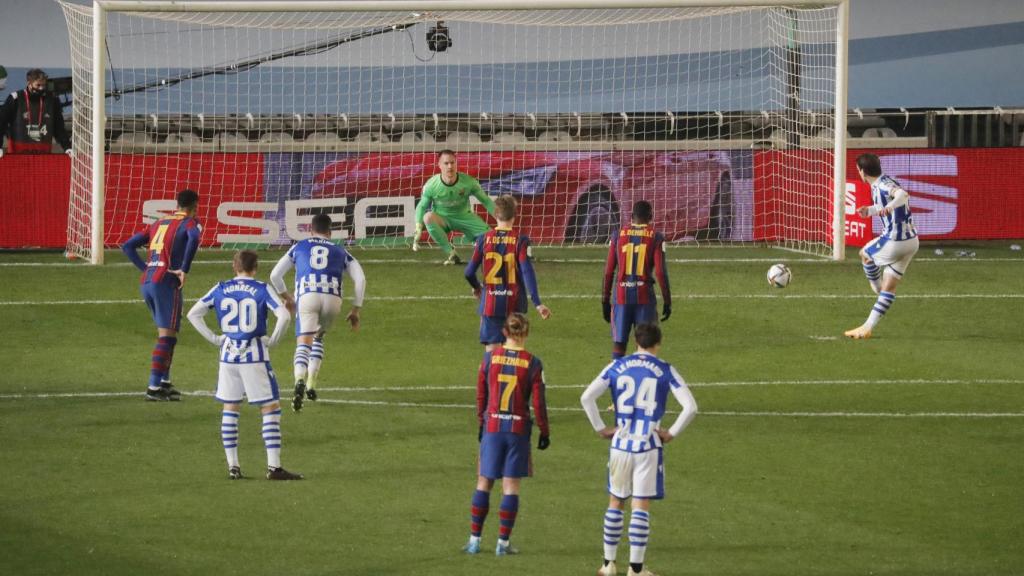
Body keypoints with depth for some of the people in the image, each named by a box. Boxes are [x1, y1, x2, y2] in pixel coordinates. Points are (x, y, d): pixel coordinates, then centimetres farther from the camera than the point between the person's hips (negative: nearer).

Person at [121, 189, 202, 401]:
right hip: (166, 283, -7)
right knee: (167, 336, -4)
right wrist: (184, 270, -20)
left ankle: (165, 383, 22)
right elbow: (194, 238, -25)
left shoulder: (159, 223, 22)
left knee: (167, 334, 20)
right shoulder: (190, 223, 1)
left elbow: (128, 246, 20)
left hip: (147, 282, 7)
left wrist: (145, 268, 15)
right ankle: (154, 387, -10)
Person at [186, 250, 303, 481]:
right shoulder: (261, 290, -5)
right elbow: (284, 315, -17)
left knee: (230, 409, 14)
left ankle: (232, 466, 11)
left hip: (228, 356, 4)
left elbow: (193, 314, 6)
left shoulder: (220, 290, 5)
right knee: (271, 408, 1)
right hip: (255, 356, -4)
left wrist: (213, 338, 8)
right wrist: (273, 340, -4)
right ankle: (273, 467, -5)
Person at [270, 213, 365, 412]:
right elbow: (360, 279, 15)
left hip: (307, 297, -2)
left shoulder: (299, 247, 25)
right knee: (318, 337, 28)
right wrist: (356, 310, 21)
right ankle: (311, 385, 20)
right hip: (333, 298, 2)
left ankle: (300, 381, -38)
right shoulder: (340, 252, 26)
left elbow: (275, 276, 26)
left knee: (304, 343, -9)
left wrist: (286, 297, 42)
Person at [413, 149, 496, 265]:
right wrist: (418, 229, -19)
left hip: (464, 216, 1)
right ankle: (451, 254, -25)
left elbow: (486, 201, -6)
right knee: (428, 217, -36)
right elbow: (422, 206, -7)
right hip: (442, 219, -1)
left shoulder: (468, 182, -19)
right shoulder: (431, 185, -20)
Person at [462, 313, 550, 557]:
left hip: (492, 426, 1)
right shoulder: (533, 364, -7)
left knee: (484, 482, 10)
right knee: (511, 485, 4)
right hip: (519, 428, -1)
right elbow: (538, 402, -5)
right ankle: (503, 543, 5)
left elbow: (480, 395, 5)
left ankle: (474, 540, 10)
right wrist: (544, 432, 5)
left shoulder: (490, 358, -2)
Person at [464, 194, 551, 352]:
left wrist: (477, 288, 22)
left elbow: (469, 272, 0)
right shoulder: (520, 240, -7)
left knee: (492, 350, -1)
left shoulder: (484, 239, -2)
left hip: (490, 302, 0)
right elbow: (527, 271, -14)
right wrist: (537, 303, -14)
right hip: (514, 303, 0)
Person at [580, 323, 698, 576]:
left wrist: (600, 428, 4)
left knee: (616, 502, 15)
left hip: (620, 444, 2)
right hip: (649, 446, -2)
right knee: (641, 507, 1)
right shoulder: (665, 371, -3)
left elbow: (586, 397, -4)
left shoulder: (617, 367, 3)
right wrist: (671, 433, 0)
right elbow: (690, 407, -10)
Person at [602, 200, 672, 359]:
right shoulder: (655, 237, -2)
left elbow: (609, 271, 4)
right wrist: (667, 301, -1)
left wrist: (605, 300, 11)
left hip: (621, 295, 2)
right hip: (645, 297, -2)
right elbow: (661, 272, -8)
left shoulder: (619, 235, 4)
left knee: (618, 344, 7)